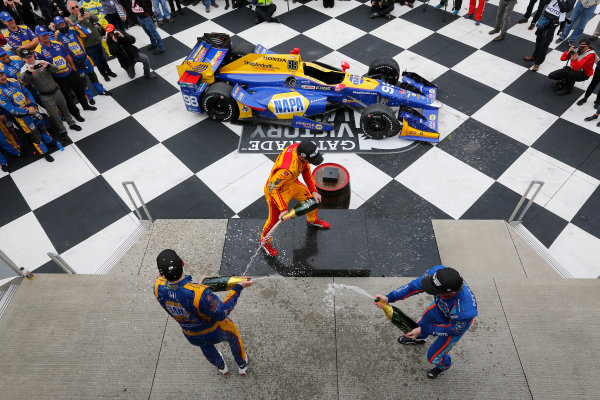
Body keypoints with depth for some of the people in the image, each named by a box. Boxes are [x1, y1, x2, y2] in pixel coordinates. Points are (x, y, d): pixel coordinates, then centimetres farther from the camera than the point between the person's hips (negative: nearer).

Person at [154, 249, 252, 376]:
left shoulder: (159, 286, -28)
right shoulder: (199, 293, -45)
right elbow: (222, 313, -30)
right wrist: (239, 287, -26)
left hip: (191, 336, 4)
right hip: (215, 332, -4)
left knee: (206, 346, 39)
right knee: (233, 334, 32)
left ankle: (221, 367, 67)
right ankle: (242, 365, 56)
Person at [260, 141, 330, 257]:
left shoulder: (300, 148, -21)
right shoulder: (288, 169, -44)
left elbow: (306, 170, -3)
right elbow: (272, 188, -34)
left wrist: (313, 191, -4)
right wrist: (283, 210, -32)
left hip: (293, 184, 8)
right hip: (277, 191, -8)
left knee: (313, 198, 19)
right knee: (274, 219, 9)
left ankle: (312, 220, 51)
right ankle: (264, 241, 38)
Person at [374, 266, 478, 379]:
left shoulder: (464, 310, -45)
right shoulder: (437, 272, -36)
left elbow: (454, 329, -25)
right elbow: (415, 285, -21)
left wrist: (423, 330, -23)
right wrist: (389, 298, -28)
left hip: (455, 324, -5)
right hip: (439, 307, 5)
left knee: (433, 356, 12)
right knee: (423, 321, 31)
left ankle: (444, 365, 48)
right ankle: (418, 339, 66)